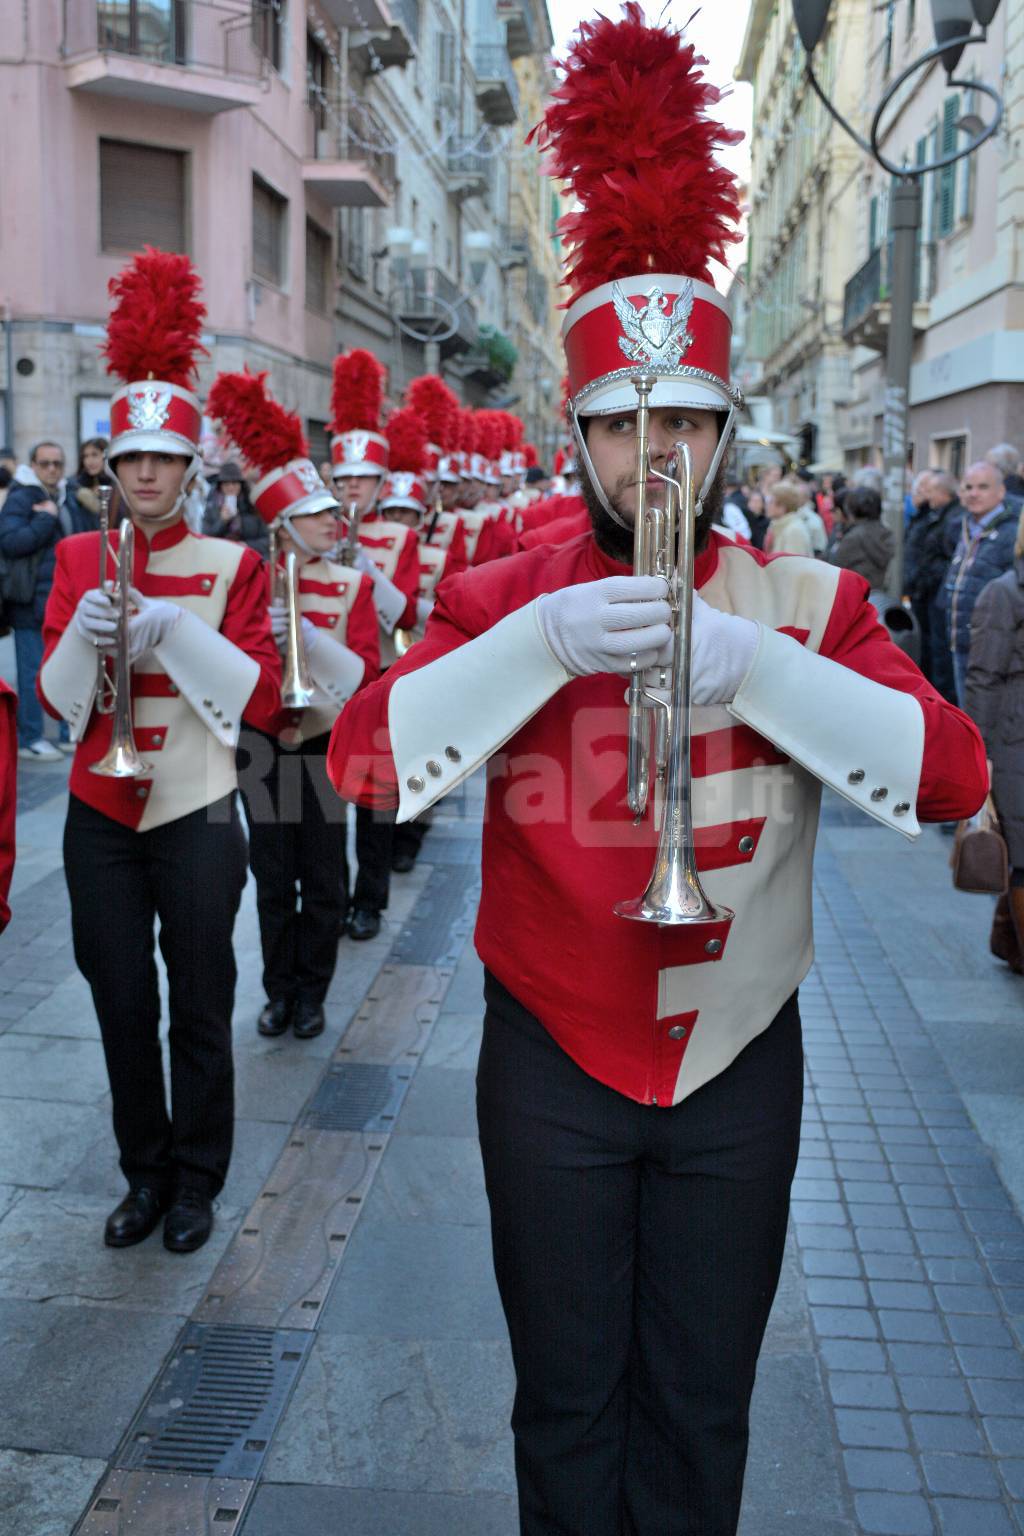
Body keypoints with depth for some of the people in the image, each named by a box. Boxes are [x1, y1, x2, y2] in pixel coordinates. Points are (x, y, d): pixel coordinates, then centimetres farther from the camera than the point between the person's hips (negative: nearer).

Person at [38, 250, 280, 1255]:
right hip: (100, 815, 3)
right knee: (121, 1005, 11)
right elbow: (56, 701, 3)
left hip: (196, 816, -2)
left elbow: (262, 697, -9)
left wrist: (176, 627, -21)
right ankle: (144, 1174, 29)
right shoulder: (78, 558, 5)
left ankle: (196, 1182, 25)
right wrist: (83, 634, -17)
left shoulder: (231, 565, -2)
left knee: (199, 1010, 7)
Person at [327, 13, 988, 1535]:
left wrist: (760, 663, -25)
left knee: (700, 1408, 17)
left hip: (736, 1066, 1)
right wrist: (540, 641, -27)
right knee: (568, 1402, 17)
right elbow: (364, 758, -15)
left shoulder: (809, 601, -2)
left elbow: (957, 775, -13)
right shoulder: (504, 596, -4)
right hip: (552, 1065, 0)